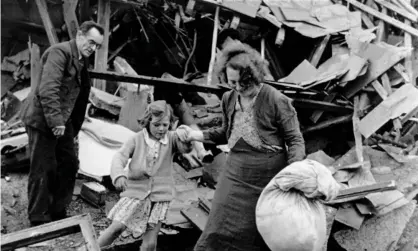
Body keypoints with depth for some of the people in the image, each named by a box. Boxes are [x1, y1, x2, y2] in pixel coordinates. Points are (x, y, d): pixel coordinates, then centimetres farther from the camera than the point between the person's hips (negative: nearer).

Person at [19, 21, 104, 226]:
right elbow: (48, 89, -26)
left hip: (62, 122, 9)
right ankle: (38, 221, 11)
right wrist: (55, 121, -27)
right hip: (42, 120, -9)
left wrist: (74, 127, 16)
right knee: (42, 171, -1)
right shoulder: (60, 52, -16)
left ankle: (58, 212, 27)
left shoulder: (82, 61, 13)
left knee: (69, 164, 13)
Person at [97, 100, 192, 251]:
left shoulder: (171, 139, 0)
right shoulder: (137, 139, -3)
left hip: (160, 195, 1)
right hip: (136, 191, -1)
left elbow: (186, 148, -17)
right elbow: (120, 156, -11)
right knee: (117, 227, -10)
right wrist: (119, 175, -31)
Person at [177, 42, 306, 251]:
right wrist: (195, 135, 6)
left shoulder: (277, 101, -14)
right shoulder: (228, 99, 3)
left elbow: (295, 140, -9)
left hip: (268, 176, -4)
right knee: (221, 228, 4)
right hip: (236, 172, 4)